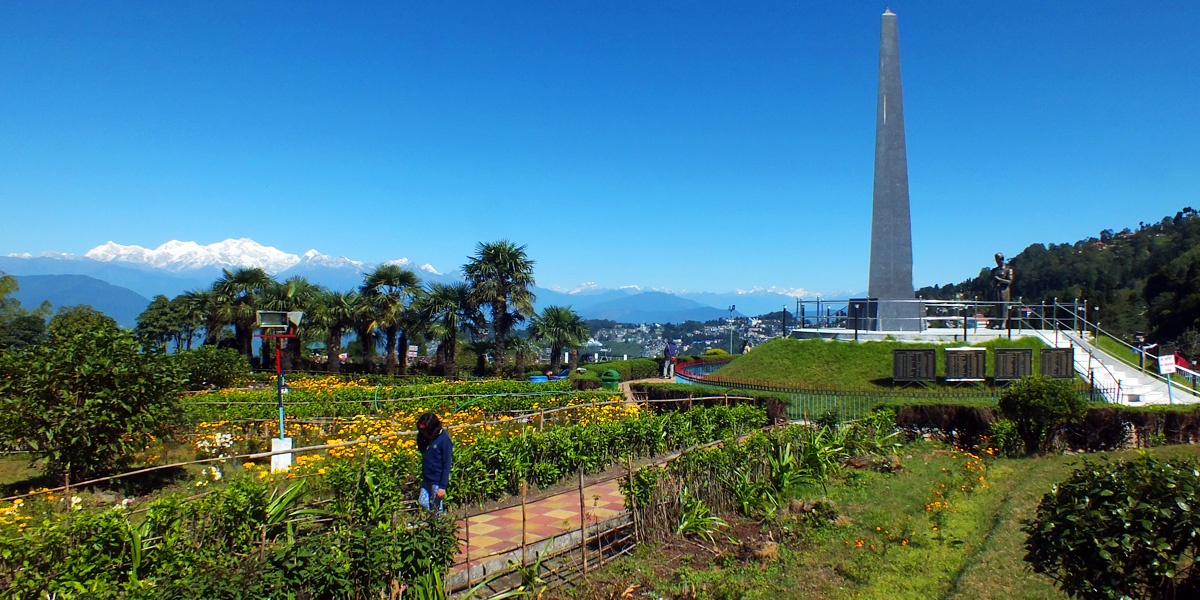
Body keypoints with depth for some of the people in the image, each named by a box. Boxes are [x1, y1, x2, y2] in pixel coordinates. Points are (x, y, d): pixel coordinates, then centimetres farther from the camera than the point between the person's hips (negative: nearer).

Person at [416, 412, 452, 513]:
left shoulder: (444, 440, -18)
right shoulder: (427, 438, 4)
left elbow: (446, 465, -16)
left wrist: (443, 486, -17)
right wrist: (419, 437, 0)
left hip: (437, 482, -7)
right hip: (426, 480, 7)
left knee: (436, 509, 3)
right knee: (422, 503, 10)